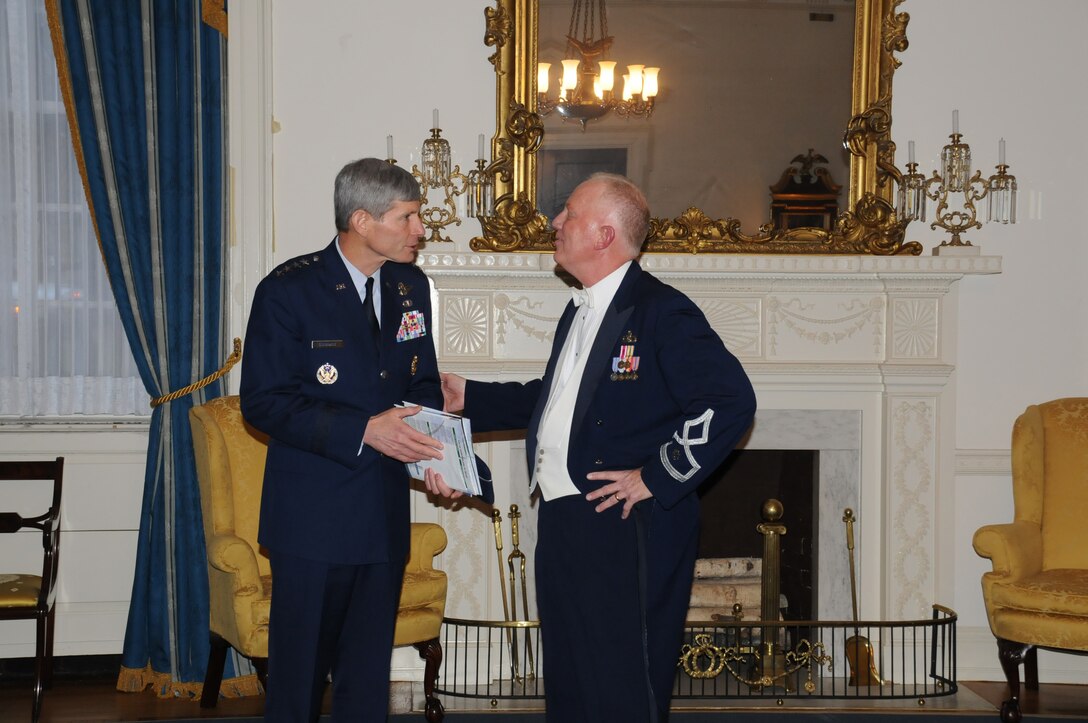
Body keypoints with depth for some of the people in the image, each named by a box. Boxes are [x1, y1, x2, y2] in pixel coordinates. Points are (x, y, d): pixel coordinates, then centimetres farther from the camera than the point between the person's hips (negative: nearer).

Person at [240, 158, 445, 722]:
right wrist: (364, 431, -22)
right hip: (313, 519, -5)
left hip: (385, 517, 5)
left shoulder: (410, 288, 7)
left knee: (368, 677, 11)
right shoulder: (288, 291, -10)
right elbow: (264, 402, -14)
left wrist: (430, 443, -6)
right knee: (298, 675, 4)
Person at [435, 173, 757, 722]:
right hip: (561, 527, 9)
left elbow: (731, 400, -22)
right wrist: (470, 399, 22)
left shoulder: (660, 311, -14)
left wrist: (656, 478, -20)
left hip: (625, 533, -9)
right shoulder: (579, 311, 16)